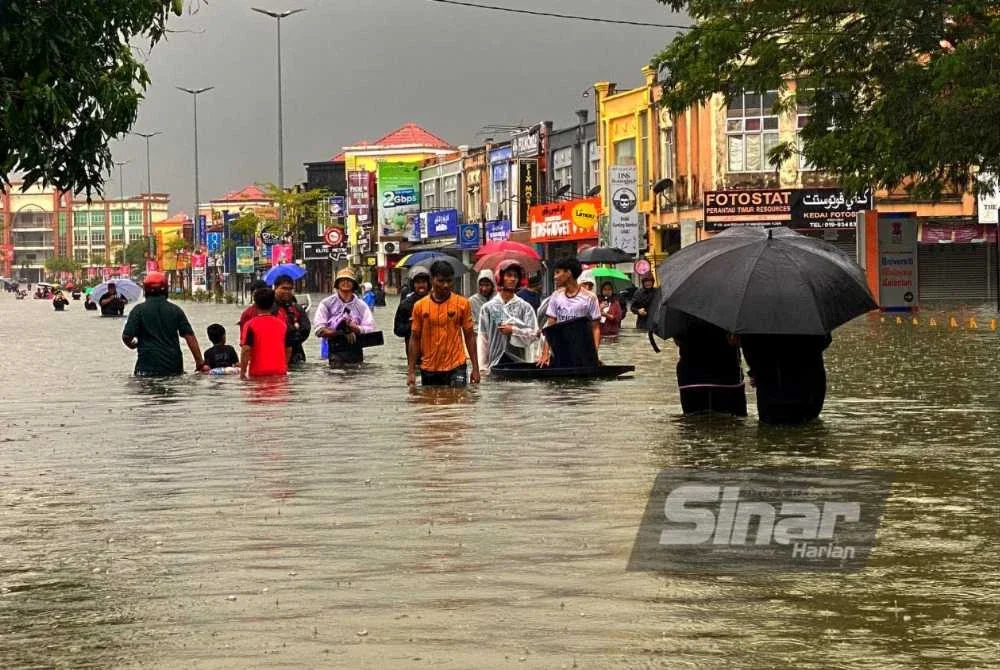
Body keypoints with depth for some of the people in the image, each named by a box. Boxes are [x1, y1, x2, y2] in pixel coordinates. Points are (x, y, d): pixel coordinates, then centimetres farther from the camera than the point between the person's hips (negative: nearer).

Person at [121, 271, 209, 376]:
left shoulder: (139, 310, -2)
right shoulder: (175, 310, 7)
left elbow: (127, 337, -7)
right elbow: (190, 336, 3)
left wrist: (133, 345, 17)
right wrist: (200, 363, 6)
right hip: (174, 368, 3)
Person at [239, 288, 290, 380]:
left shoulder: (251, 325, -6)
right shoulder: (282, 324, 6)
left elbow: (246, 349, -13)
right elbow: (289, 349, 11)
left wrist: (242, 372, -9)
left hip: (258, 373, -3)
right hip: (279, 372, 3)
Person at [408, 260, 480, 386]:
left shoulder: (462, 304, -1)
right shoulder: (420, 306, 2)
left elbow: (469, 337, 4)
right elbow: (415, 339, 6)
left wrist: (475, 368, 1)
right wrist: (411, 371, 1)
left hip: (456, 368, -2)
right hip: (429, 370, 2)